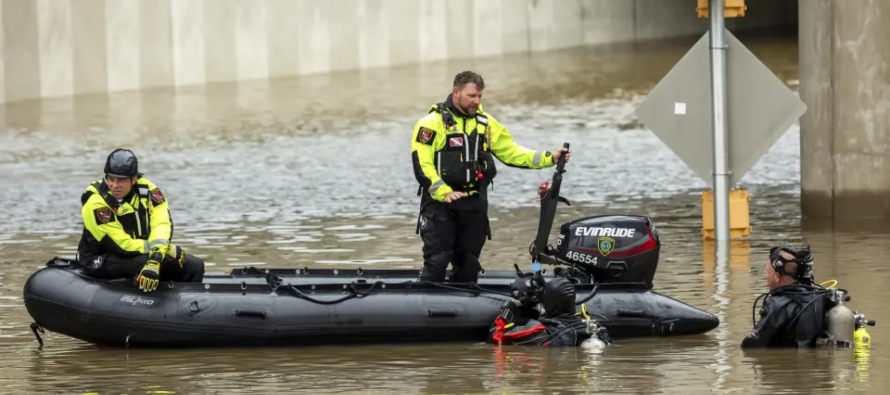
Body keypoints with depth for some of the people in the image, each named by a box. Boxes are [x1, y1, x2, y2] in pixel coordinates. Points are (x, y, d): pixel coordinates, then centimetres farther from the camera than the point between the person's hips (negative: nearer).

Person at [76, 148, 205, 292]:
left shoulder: (147, 190, -8)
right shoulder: (96, 203, -22)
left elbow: (162, 225, -23)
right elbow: (123, 245, -24)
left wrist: (156, 258, -44)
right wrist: (168, 249, -21)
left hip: (141, 252, 6)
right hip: (101, 260, -6)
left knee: (195, 266, -3)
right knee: (143, 263, -35)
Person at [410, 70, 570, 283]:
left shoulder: (485, 123, 11)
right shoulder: (433, 122, -7)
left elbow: (511, 151, 12)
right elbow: (421, 163, -14)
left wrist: (548, 158, 1)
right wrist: (443, 193, -24)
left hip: (475, 203, 6)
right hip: (441, 202, -6)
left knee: (468, 265, 11)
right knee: (436, 262, -11)